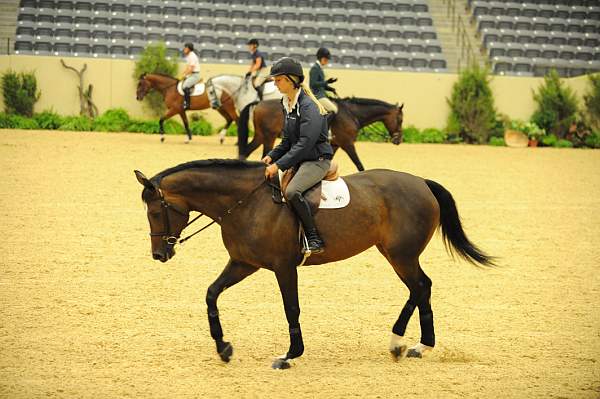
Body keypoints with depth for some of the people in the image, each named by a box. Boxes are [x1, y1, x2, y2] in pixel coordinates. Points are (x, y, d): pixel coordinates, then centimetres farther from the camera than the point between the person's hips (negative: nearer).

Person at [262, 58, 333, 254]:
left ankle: (315, 239, -26)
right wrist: (271, 157, 0)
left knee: (292, 191, -32)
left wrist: (279, 165, -26)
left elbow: (305, 144, -24)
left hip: (317, 160, -10)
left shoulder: (308, 106, -18)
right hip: (298, 159, 10)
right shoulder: (289, 105, 11)